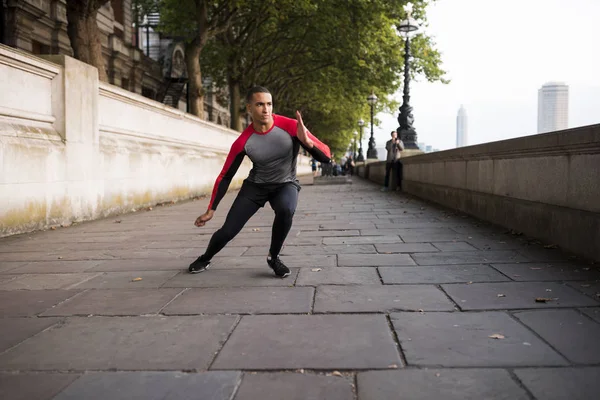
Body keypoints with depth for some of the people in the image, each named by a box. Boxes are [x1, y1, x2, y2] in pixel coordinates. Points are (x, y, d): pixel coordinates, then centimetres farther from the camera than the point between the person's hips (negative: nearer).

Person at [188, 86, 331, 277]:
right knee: (227, 232, -8)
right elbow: (225, 176, -6)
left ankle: (273, 257, -8)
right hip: (256, 185, 1)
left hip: (285, 184, -1)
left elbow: (326, 156, -23)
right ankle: (205, 258, 28)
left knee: (285, 210, -36)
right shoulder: (242, 142, -19)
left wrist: (307, 142, -44)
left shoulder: (291, 126, -23)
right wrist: (211, 210, -4)